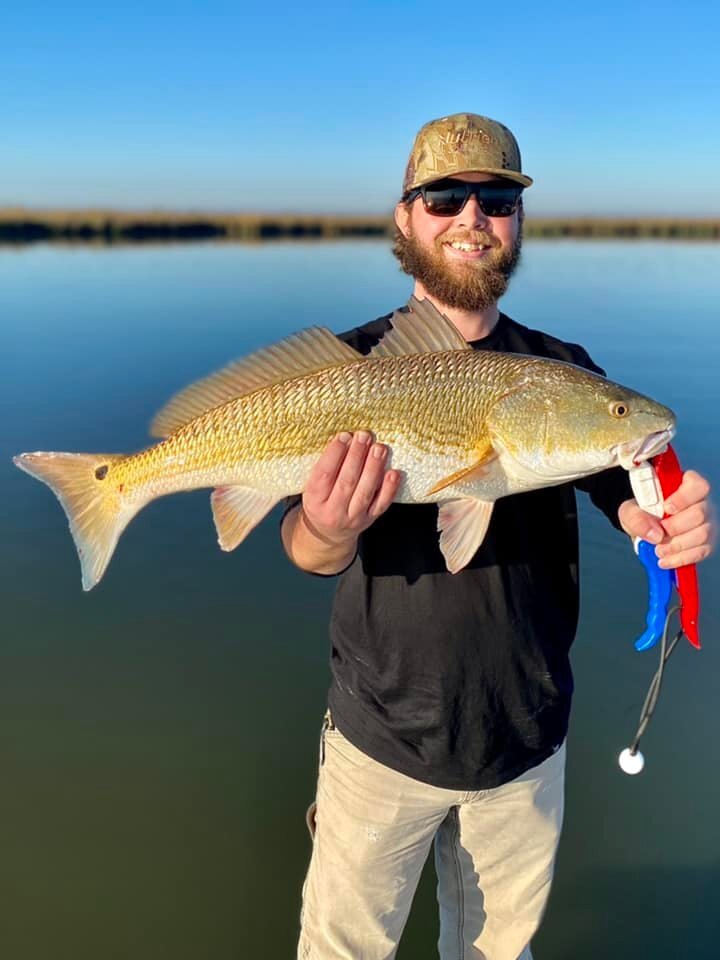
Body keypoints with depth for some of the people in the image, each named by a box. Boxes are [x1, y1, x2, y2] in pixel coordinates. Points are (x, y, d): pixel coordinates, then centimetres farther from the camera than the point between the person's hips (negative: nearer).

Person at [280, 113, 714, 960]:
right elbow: (306, 548, -20)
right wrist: (326, 530, -44)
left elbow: (635, 501, -7)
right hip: (382, 734, -2)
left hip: (527, 740, 3)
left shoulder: (562, 372, -2)